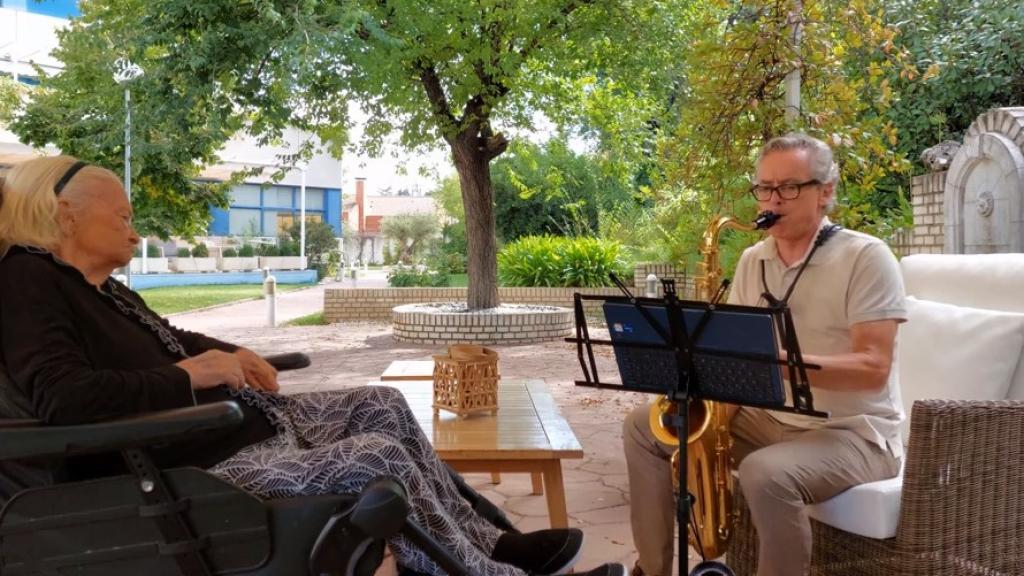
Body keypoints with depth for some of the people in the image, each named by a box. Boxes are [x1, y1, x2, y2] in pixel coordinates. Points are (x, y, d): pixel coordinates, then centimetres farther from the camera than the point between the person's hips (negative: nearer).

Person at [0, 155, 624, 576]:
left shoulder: (100, 287, 17)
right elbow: (60, 398, -30)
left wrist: (236, 354, 9)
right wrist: (192, 375, -20)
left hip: (244, 419, 11)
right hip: (199, 464, -11)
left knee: (381, 404, 6)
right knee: (381, 458, -21)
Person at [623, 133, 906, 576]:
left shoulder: (866, 257, -13)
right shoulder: (752, 260, 7)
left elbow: (873, 368, -21)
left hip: (852, 431, -6)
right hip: (766, 417, 7)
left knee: (766, 474, -38)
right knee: (642, 427, -1)